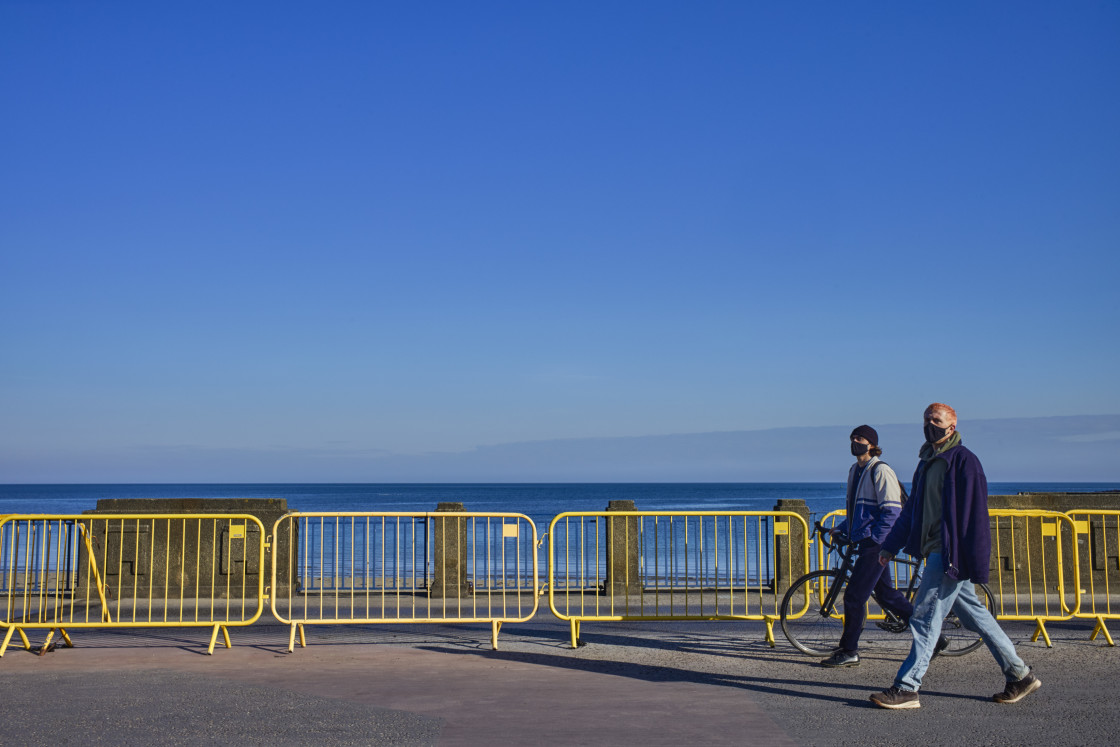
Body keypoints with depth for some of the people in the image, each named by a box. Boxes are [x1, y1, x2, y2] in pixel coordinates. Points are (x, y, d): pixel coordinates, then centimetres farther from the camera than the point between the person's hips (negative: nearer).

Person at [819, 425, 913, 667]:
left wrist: (875, 538, -19)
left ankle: (849, 652, 0)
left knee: (854, 596, -8)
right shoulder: (855, 470, 15)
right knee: (885, 594, 14)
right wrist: (840, 529, 15)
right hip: (864, 541, 9)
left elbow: (892, 511, -17)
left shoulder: (880, 471, -12)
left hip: (876, 543, -9)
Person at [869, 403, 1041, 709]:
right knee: (975, 615, 14)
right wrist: (890, 546, 20)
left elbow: (975, 514, -15)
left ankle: (906, 689, -3)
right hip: (936, 552, 9)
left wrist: (976, 565, -18)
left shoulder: (964, 461, -10)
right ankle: (1020, 675, 24)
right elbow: (912, 510, 23)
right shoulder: (927, 463, 17)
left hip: (951, 554, -9)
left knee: (925, 617, -8)